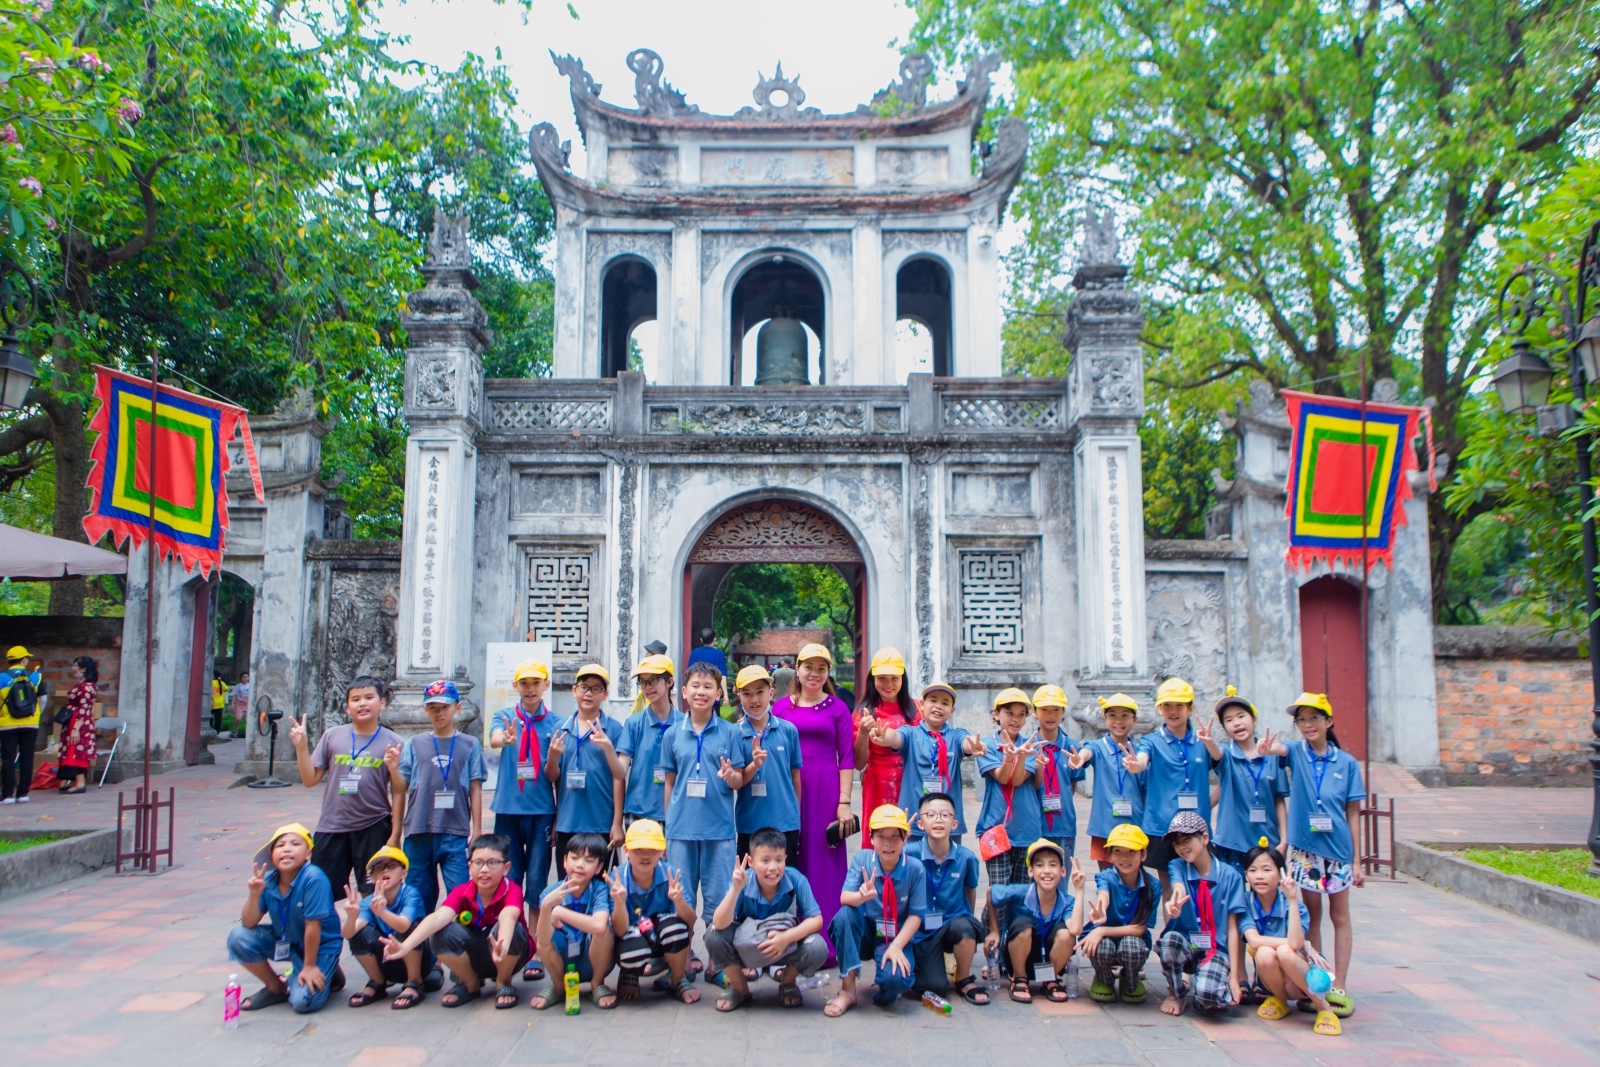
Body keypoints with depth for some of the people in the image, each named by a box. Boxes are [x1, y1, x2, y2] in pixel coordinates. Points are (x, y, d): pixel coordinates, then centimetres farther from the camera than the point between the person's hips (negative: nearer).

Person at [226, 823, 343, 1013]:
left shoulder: (313, 879, -30)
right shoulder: (268, 880, -14)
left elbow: (313, 926, -24)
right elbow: (248, 923, -10)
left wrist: (309, 966, -17)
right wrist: (254, 894, -27)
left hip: (320, 945, -6)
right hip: (284, 940, 6)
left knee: (303, 1001, -22)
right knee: (238, 937, -12)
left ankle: (328, 975, 14)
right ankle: (276, 988, 8)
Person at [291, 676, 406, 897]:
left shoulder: (392, 742, -3)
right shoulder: (332, 736, 3)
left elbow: (398, 792, -3)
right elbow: (310, 780, 4)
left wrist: (395, 835, -9)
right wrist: (301, 748, -7)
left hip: (373, 829, -2)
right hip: (332, 828, 2)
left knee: (373, 894, 6)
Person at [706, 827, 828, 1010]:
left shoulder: (796, 880, -22)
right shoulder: (743, 882, -23)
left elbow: (816, 920, -20)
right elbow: (720, 924, -32)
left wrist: (788, 937, -36)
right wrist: (735, 889, -45)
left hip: (786, 947, 0)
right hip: (745, 947, 0)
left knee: (817, 948, -29)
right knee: (714, 934, -27)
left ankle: (787, 982, 7)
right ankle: (739, 988, 3)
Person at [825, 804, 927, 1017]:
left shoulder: (915, 869, -12)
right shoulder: (862, 859, -9)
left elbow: (915, 915, -9)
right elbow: (844, 897, -20)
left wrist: (896, 946, -21)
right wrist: (863, 896, -42)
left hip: (897, 937, -2)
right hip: (865, 932, 2)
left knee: (896, 978, -33)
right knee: (844, 914, -31)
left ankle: (885, 993, 8)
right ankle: (847, 990, -19)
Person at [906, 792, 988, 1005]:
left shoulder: (966, 857, -6)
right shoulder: (910, 853, -12)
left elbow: (970, 889, 10)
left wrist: (970, 920, 13)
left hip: (954, 921, 2)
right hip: (922, 929, -2)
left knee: (963, 926, -34)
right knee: (934, 986, -18)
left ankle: (964, 979, -4)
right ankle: (917, 962, 19)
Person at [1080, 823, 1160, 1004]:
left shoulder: (1153, 885, -12)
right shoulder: (1106, 877, -15)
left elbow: (1139, 928, -15)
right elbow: (1103, 894, -40)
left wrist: (1103, 930, -29)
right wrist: (1100, 911, -65)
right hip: (1104, 936, -1)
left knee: (1132, 946, -34)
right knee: (1101, 947, -34)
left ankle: (1130, 981, 3)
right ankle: (1104, 979, 3)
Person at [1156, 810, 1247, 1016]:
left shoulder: (1230, 876, -4)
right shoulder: (1177, 866, -2)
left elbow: (1232, 928, -4)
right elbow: (1178, 887, -26)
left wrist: (1234, 977, -8)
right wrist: (1175, 902, -52)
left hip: (1215, 950, -2)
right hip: (1184, 945, 2)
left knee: (1207, 995, -32)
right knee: (1169, 939, -34)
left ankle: (1224, 991, 8)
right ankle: (1176, 993, -3)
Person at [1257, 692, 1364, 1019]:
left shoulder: (1346, 762, 0)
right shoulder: (1296, 752, 0)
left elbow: (1352, 813, 1)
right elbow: (1278, 748, -25)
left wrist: (1357, 860, 0)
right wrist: (1266, 748, -50)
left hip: (1338, 848, 0)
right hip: (1304, 847, 0)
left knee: (1340, 916, 6)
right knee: (1311, 914, 8)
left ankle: (1338, 987, 12)